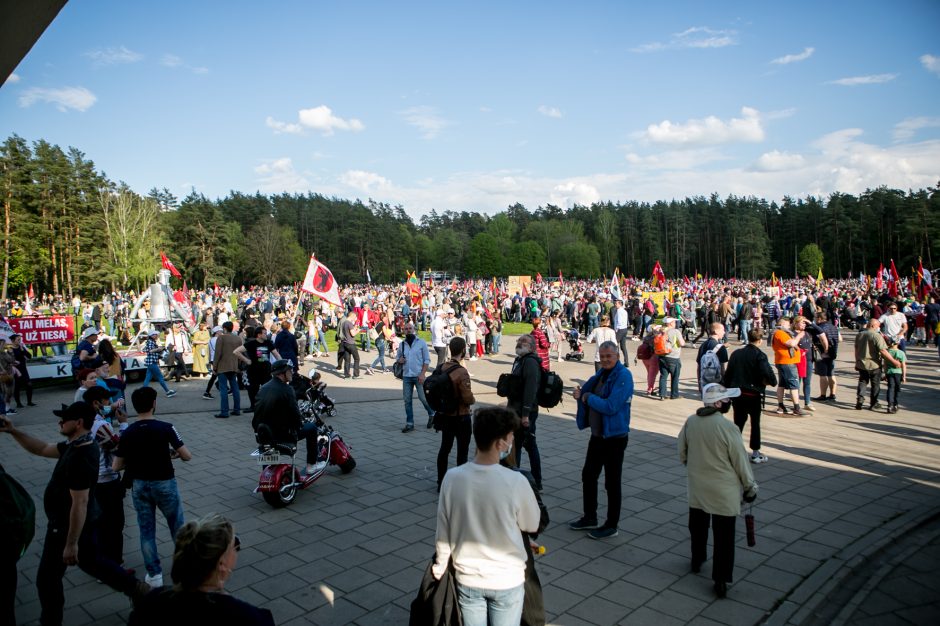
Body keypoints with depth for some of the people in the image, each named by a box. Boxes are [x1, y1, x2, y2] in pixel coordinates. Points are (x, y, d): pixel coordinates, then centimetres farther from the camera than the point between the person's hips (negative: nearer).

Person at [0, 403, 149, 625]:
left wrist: (71, 544, -24)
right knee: (94, 563, 24)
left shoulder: (79, 458, -32)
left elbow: (79, 504, -30)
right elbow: (42, 449, 12)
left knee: (47, 579, 12)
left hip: (67, 527, -9)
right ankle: (138, 589, 29)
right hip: (86, 523, 9)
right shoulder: (77, 445, -2)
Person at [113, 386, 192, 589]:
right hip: (164, 483, -2)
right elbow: (187, 456, -15)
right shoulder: (165, 428, -16)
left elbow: (116, 466, -1)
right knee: (177, 526, 15)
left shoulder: (127, 434, -7)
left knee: (146, 530, 14)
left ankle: (154, 574, 19)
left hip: (139, 485, 3)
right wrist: (174, 453, 6)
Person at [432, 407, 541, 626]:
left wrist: (440, 567, 12)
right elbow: (532, 525, -5)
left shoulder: (452, 478, -15)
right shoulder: (516, 482, -23)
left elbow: (443, 533, -4)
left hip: (467, 579, 2)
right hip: (507, 580, -2)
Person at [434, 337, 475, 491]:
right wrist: (472, 400, -3)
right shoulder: (462, 372, -23)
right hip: (460, 416, -7)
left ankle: (441, 482, 25)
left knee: (444, 448, 17)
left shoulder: (442, 367, -2)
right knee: (462, 451, 7)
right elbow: (468, 398, -23)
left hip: (445, 414, 7)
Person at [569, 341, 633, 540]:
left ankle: (611, 525, 21)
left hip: (615, 437, -8)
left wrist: (589, 398, -14)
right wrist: (580, 394, -10)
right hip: (597, 435, 8)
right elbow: (586, 391, 12)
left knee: (612, 482, 5)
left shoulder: (623, 376, -18)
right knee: (588, 475, 17)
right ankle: (589, 518, 34)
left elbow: (611, 406, -26)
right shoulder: (601, 373, 7)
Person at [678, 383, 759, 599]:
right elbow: (741, 462, -12)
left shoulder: (690, 422, -6)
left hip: (697, 488, 5)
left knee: (697, 526, 24)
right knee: (724, 537, 6)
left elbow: (682, 454, 5)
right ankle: (721, 580, 9)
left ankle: (697, 559, 42)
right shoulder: (727, 428, -22)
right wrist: (750, 488, 3)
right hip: (724, 492, -5)